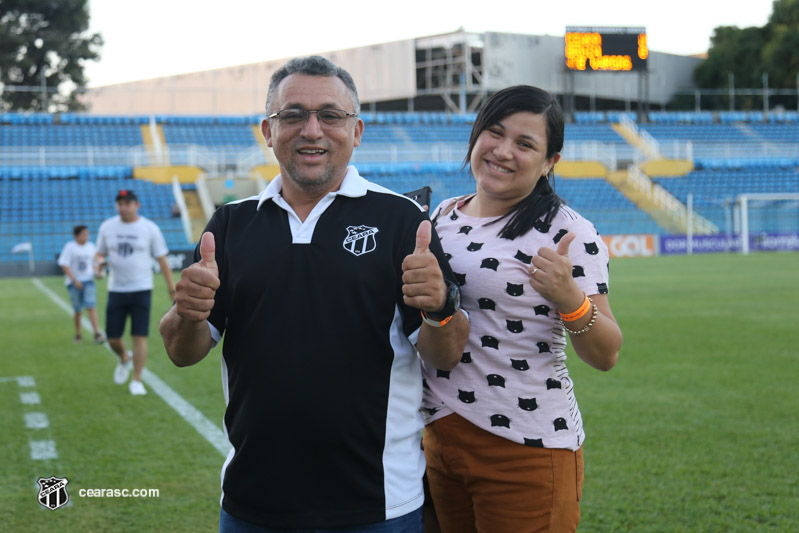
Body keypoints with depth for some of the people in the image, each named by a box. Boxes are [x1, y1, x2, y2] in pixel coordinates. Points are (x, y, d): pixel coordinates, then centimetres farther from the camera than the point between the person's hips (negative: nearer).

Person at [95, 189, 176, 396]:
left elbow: (162, 260, 0)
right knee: (112, 338, 5)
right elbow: (100, 253, 15)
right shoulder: (107, 227, 5)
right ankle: (124, 358, 38)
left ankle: (137, 381, 2)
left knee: (140, 337, -7)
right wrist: (100, 261, -10)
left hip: (141, 290, -3)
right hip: (116, 290, 3)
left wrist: (171, 287, -4)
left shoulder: (150, 228, -2)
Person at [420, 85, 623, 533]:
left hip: (527, 448, -6)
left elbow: (606, 355, -14)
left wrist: (569, 299, -29)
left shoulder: (567, 232, -10)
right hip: (440, 438, 6)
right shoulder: (444, 216, 7)